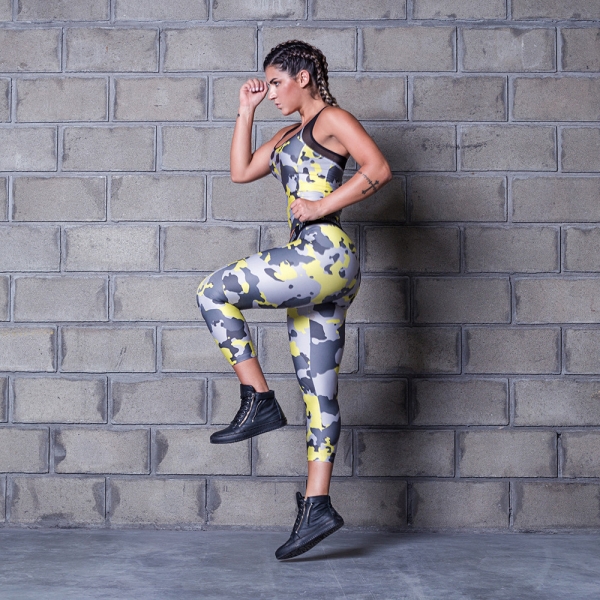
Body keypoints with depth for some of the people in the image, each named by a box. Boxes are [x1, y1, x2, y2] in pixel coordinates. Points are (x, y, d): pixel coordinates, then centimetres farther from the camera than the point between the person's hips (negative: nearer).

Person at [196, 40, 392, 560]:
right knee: (318, 390, 5)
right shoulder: (289, 135, 25)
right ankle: (317, 507, 5)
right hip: (310, 264, 9)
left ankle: (259, 400, -5)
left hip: (326, 254, -9)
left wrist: (322, 206, -14)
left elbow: (378, 169, -13)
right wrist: (246, 110, 23)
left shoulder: (331, 118, 0)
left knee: (214, 292, -9)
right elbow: (241, 171, 25)